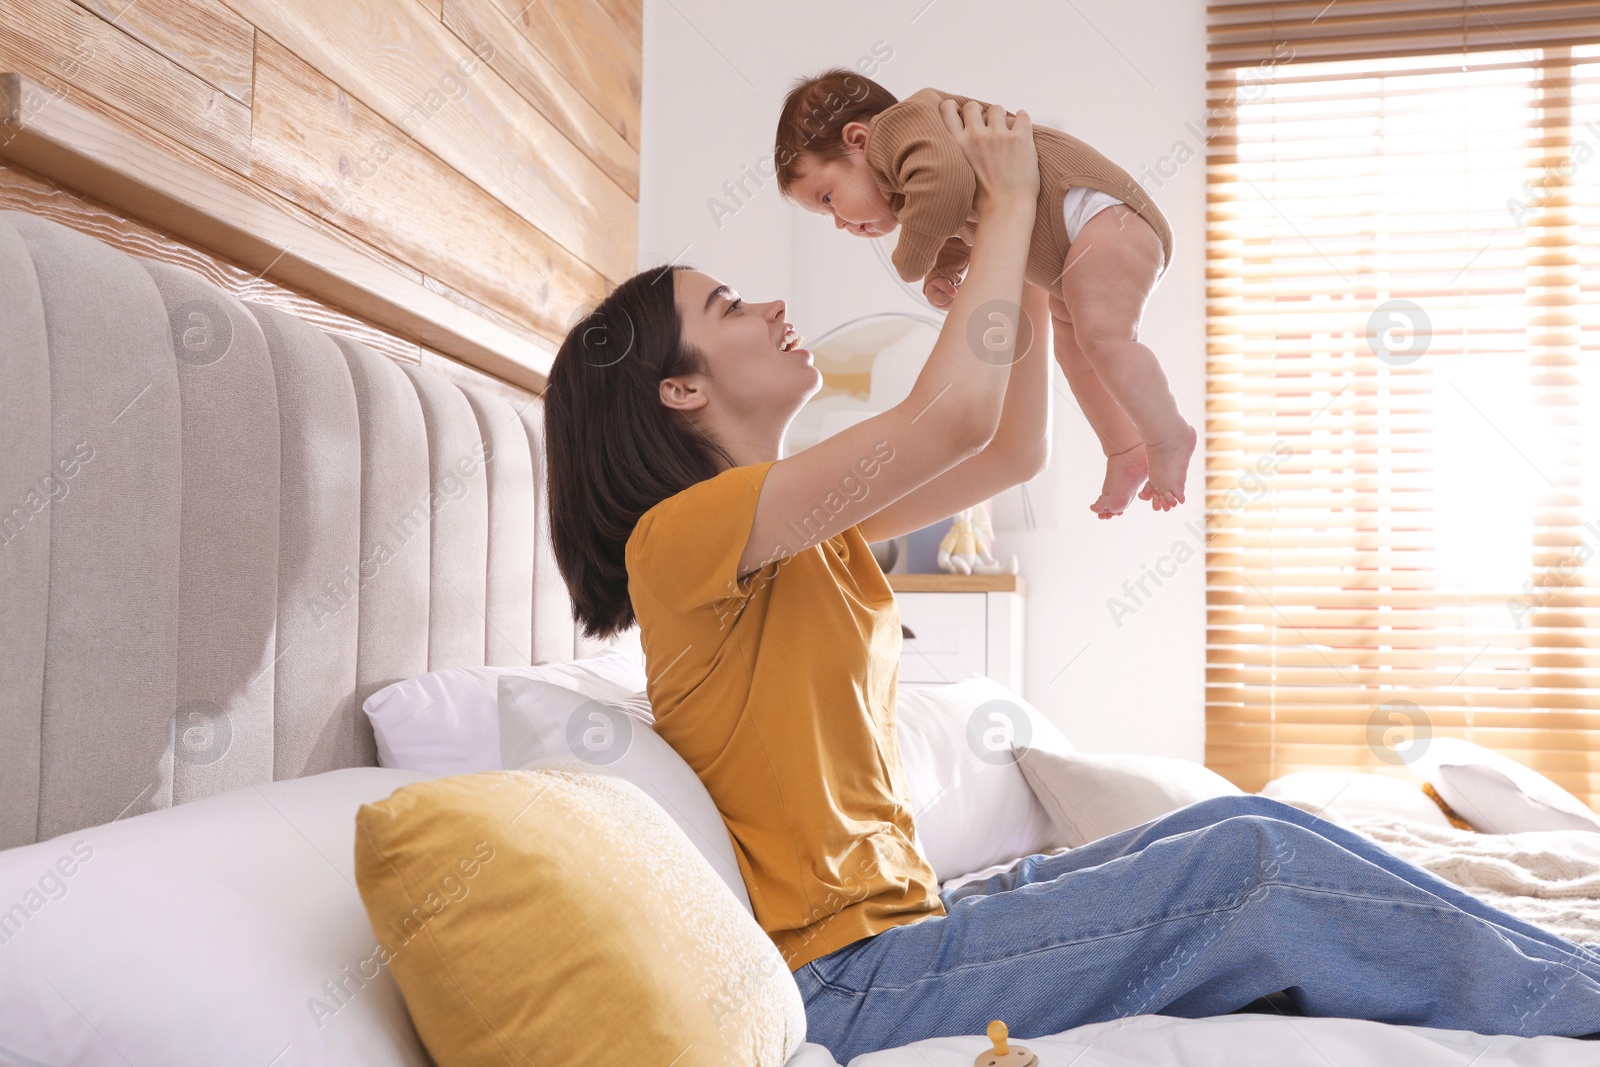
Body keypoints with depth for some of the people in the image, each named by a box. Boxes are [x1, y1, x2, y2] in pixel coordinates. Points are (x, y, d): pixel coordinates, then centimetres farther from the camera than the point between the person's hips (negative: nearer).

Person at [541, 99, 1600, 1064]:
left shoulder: (809, 529, 12)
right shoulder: (681, 534, -16)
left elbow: (1015, 451, 17)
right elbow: (956, 414, -24)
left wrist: (1025, 264, 12)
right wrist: (1009, 202, -11)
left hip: (902, 921, 8)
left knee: (1243, 827, -5)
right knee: (1245, 864, -16)